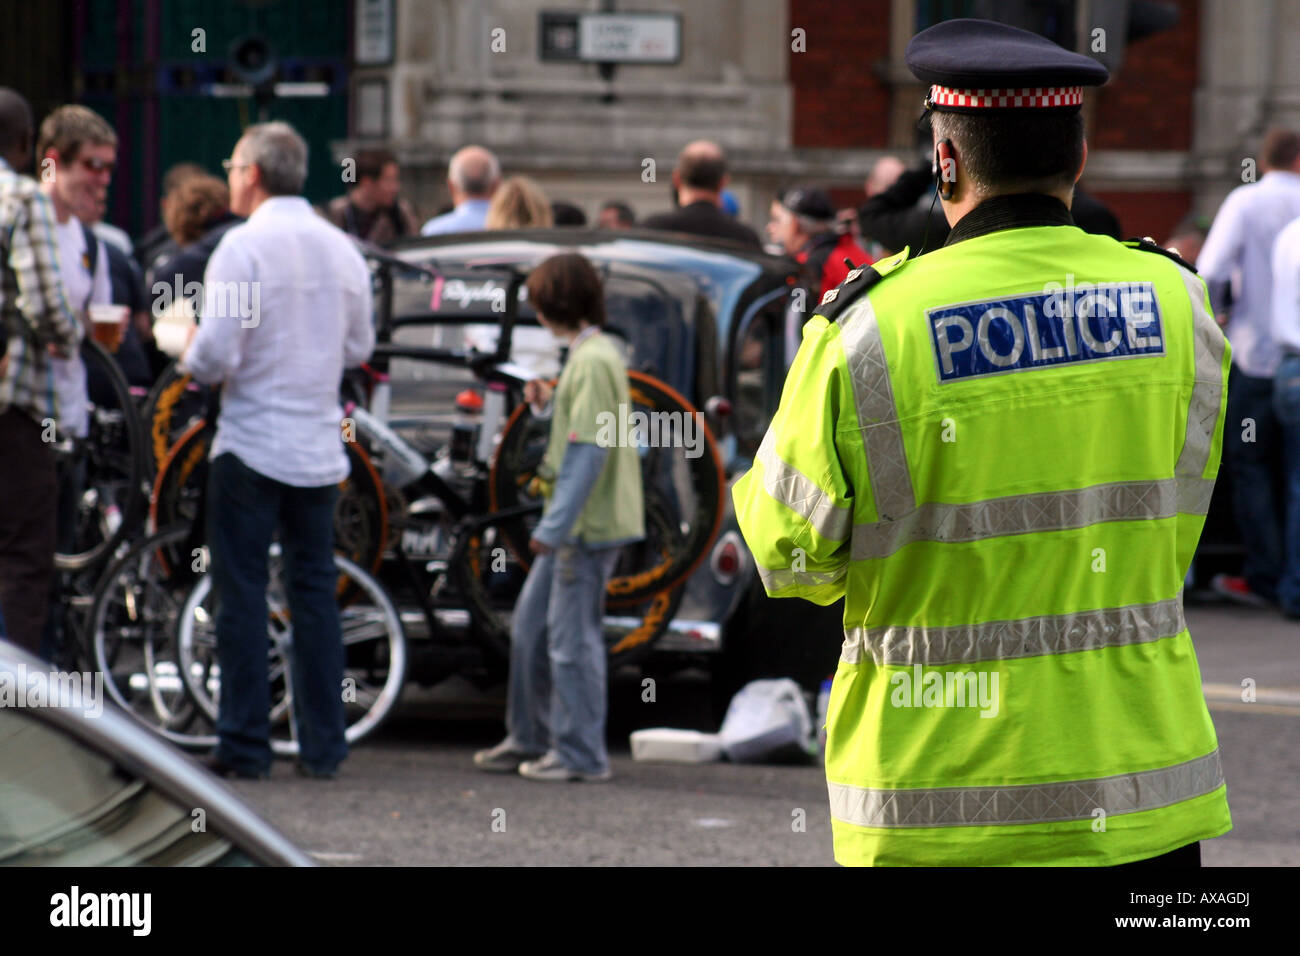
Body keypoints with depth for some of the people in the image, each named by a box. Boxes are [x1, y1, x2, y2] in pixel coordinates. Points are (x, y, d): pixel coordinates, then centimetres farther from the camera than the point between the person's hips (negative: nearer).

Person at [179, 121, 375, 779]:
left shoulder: (244, 246, -12)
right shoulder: (342, 249, 7)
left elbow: (217, 354, -17)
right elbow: (360, 348, 15)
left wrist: (191, 360, 3)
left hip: (251, 446, -6)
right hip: (318, 450, 6)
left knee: (242, 593, -1)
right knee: (315, 591, 10)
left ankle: (244, 743, -2)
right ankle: (322, 745, 10)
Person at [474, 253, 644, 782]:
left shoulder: (594, 361, -17)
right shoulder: (587, 354, 14)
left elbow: (589, 450, -22)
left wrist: (554, 525, -21)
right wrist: (549, 405, 11)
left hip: (588, 522, -10)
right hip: (574, 524, 10)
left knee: (571, 636, -4)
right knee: (531, 626, 17)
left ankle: (580, 754, 3)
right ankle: (530, 738, 27)